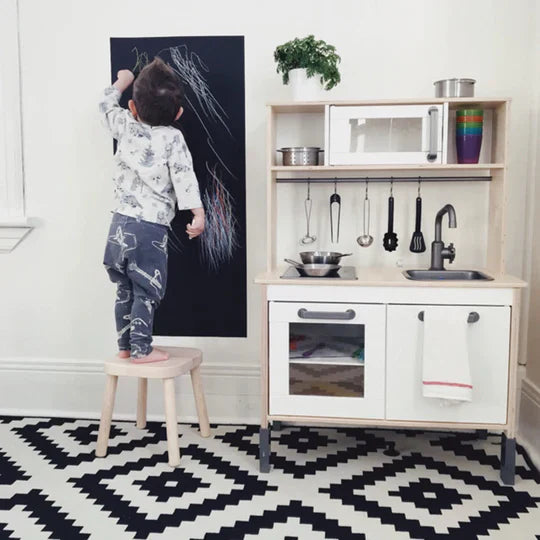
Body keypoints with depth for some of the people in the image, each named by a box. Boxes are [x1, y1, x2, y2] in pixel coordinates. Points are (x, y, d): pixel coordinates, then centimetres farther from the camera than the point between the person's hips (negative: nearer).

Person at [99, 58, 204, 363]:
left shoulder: (126, 127, 7)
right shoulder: (173, 139, -7)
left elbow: (107, 105, 26)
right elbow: (184, 177, -16)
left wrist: (121, 82, 42)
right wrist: (198, 213, -17)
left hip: (120, 223, 6)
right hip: (151, 229, -5)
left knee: (125, 290, 15)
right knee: (146, 292, 3)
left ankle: (125, 346, 26)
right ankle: (141, 350, 8)